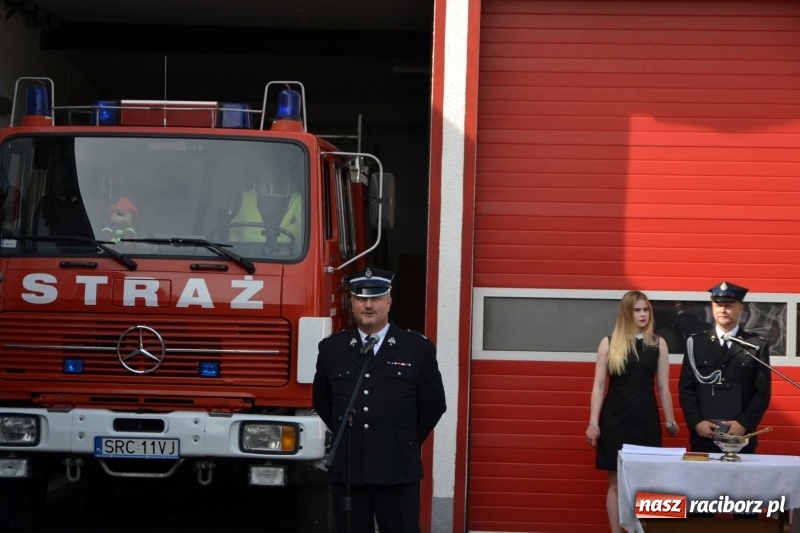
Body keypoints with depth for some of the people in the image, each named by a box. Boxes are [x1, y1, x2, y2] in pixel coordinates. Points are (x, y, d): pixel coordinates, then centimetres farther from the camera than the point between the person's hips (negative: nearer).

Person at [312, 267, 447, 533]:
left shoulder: (418, 348, 1)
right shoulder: (331, 349, 7)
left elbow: (433, 405, 7)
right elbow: (322, 403, 18)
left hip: (398, 471, -2)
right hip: (346, 470, 2)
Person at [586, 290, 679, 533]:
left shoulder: (658, 344, 4)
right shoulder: (609, 343, 0)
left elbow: (663, 386, 8)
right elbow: (599, 385, 0)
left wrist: (670, 421, 10)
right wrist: (593, 423, -4)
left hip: (646, 417, 1)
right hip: (615, 416, -1)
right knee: (616, 483, 2)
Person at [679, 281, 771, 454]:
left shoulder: (757, 345, 5)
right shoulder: (695, 343, 8)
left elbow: (762, 391, 1)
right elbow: (686, 388, 5)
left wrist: (744, 424, -10)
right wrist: (696, 422, -8)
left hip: (742, 437, -1)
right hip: (702, 436, 1)